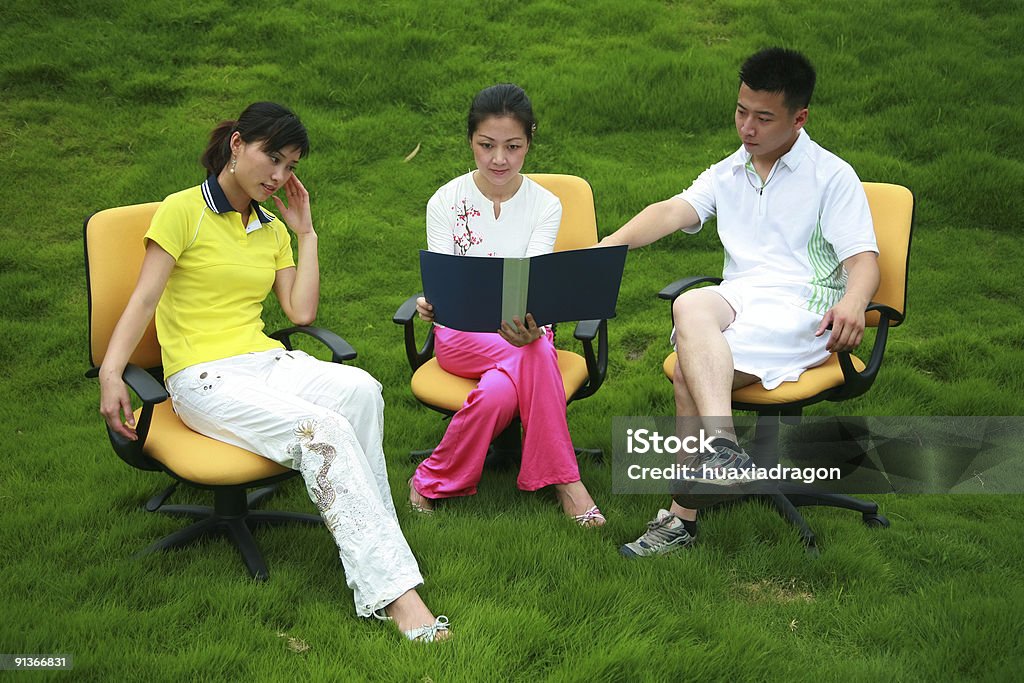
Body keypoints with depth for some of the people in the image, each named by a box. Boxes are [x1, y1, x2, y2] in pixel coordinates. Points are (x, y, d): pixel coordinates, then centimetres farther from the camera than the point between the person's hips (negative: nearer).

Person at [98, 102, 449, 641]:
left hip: (266, 362, 6)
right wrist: (110, 373, -23)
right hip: (203, 379, -5)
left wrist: (306, 233, 12)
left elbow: (301, 312, 12)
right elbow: (143, 299, -8)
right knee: (322, 428, -33)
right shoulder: (183, 210, 1)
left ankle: (368, 541, -24)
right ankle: (393, 592, -36)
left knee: (361, 390, -30)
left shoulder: (272, 228, 20)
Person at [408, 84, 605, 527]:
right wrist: (429, 304, -34)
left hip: (522, 327, 1)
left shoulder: (545, 205, 0)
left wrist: (527, 321, -39)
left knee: (499, 394, -36)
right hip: (461, 332, -1)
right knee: (535, 355, -34)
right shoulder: (445, 202, -1)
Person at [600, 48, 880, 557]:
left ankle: (683, 518, -25)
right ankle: (723, 445, -46)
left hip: (802, 308, -4)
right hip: (738, 298, 4)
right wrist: (613, 243, -16)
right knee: (690, 305, -34)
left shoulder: (832, 176, 7)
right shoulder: (727, 173, 22)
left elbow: (863, 258, -4)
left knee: (690, 370, -28)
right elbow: (675, 210, 4)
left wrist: (853, 302, -29)